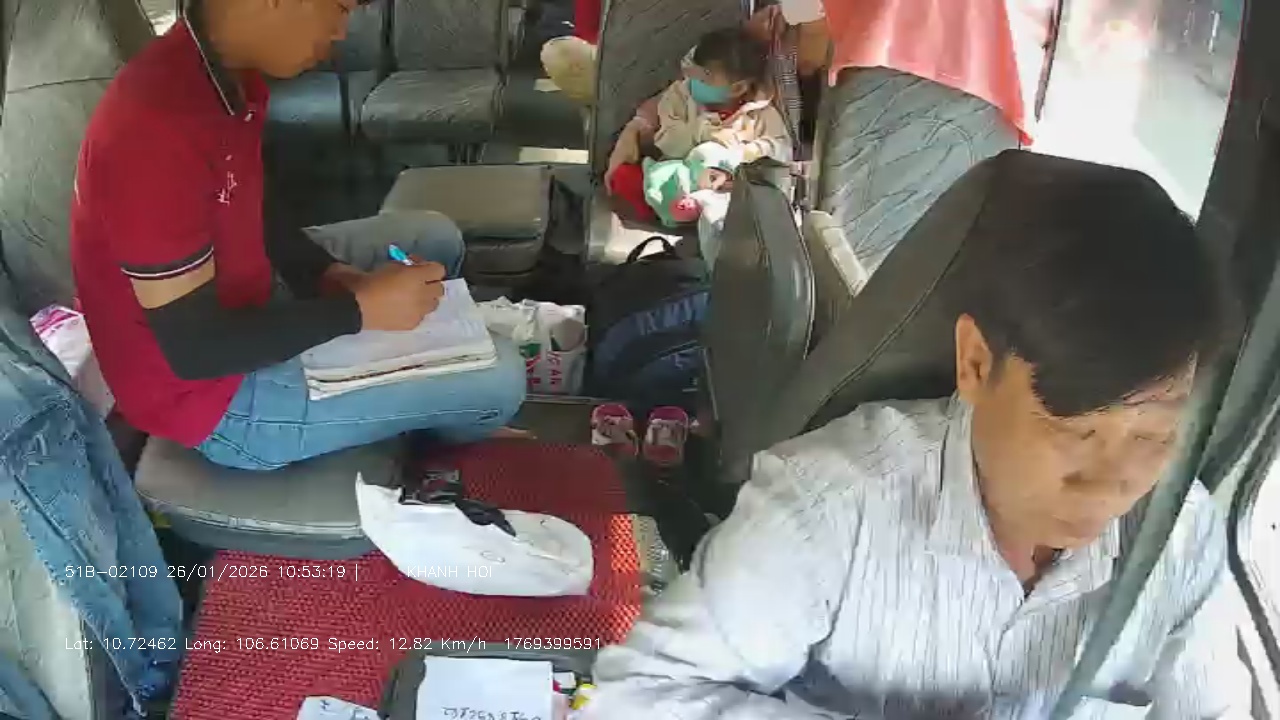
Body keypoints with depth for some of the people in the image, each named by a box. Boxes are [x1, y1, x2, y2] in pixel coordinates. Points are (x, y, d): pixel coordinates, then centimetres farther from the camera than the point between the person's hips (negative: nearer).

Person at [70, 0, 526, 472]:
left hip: (237, 303, 9)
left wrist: (328, 273, -4)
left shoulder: (231, 73, -6)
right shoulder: (156, 128, -35)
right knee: (496, 379, -9)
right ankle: (446, 441, 28)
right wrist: (360, 309, -23)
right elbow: (193, 348, -29)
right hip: (213, 392, -9)